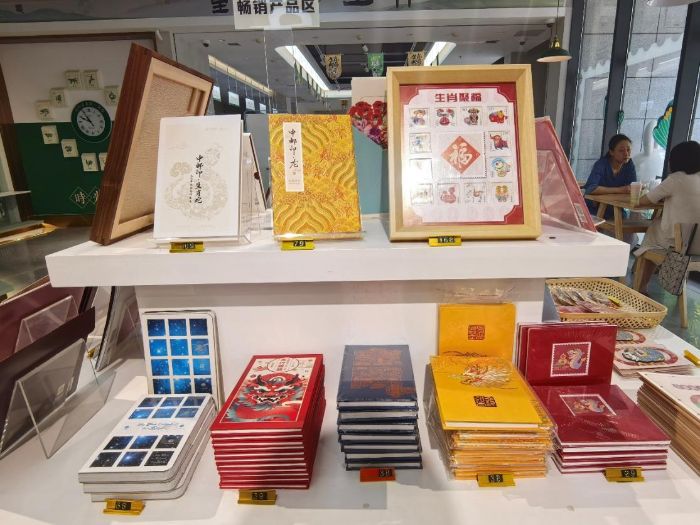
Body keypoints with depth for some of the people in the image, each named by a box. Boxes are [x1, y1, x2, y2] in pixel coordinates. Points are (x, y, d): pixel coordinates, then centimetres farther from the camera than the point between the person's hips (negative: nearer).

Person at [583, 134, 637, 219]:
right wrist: (619, 190, -31)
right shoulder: (601, 164, -17)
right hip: (594, 209, -5)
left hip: (615, 210, 5)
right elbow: (589, 189, -32)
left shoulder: (629, 164, -1)